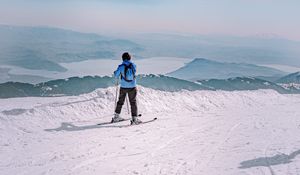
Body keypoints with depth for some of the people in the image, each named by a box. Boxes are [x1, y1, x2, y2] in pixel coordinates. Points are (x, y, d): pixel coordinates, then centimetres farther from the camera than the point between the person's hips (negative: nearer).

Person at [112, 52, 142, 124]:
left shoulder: (121, 66, -8)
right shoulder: (133, 65, -4)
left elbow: (116, 76, 0)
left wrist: (115, 72, 22)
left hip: (123, 87, 1)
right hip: (132, 87, 0)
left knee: (120, 101, 15)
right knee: (133, 102, 6)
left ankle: (116, 116, 25)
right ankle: (134, 119, 4)